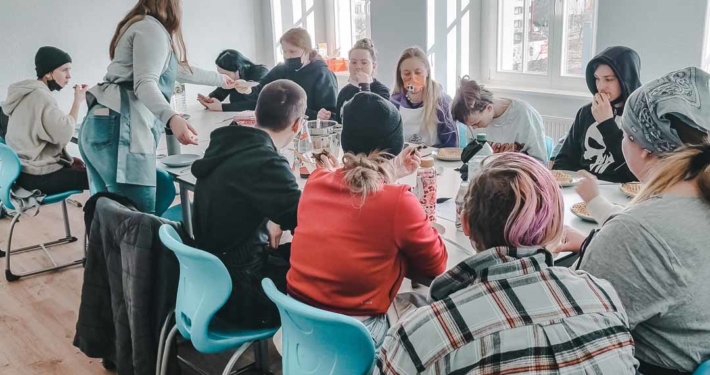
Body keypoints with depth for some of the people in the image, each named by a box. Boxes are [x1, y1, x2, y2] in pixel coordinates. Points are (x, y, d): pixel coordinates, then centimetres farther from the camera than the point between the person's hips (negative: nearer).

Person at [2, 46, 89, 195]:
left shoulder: (30, 94, 14)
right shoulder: (41, 96, -17)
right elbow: (65, 135, -22)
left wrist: (67, 158, 7)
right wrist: (78, 101, -13)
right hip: (38, 177, -10)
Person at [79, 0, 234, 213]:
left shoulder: (141, 27, 29)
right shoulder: (151, 28, -3)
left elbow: (178, 70, 44)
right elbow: (144, 83, -18)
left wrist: (219, 79, 57)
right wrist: (172, 119, -36)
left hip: (104, 128, 10)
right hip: (119, 130, -10)